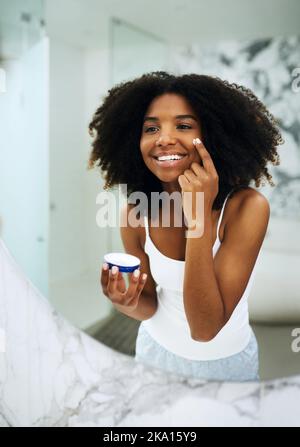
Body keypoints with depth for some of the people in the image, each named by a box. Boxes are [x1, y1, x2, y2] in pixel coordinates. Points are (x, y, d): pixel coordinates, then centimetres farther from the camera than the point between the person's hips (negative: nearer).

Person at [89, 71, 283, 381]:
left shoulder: (247, 206, -27)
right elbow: (150, 306, -7)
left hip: (225, 359, -2)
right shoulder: (134, 214, -17)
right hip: (156, 350, 3)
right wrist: (129, 305, -30)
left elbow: (205, 328, -31)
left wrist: (199, 219, -39)